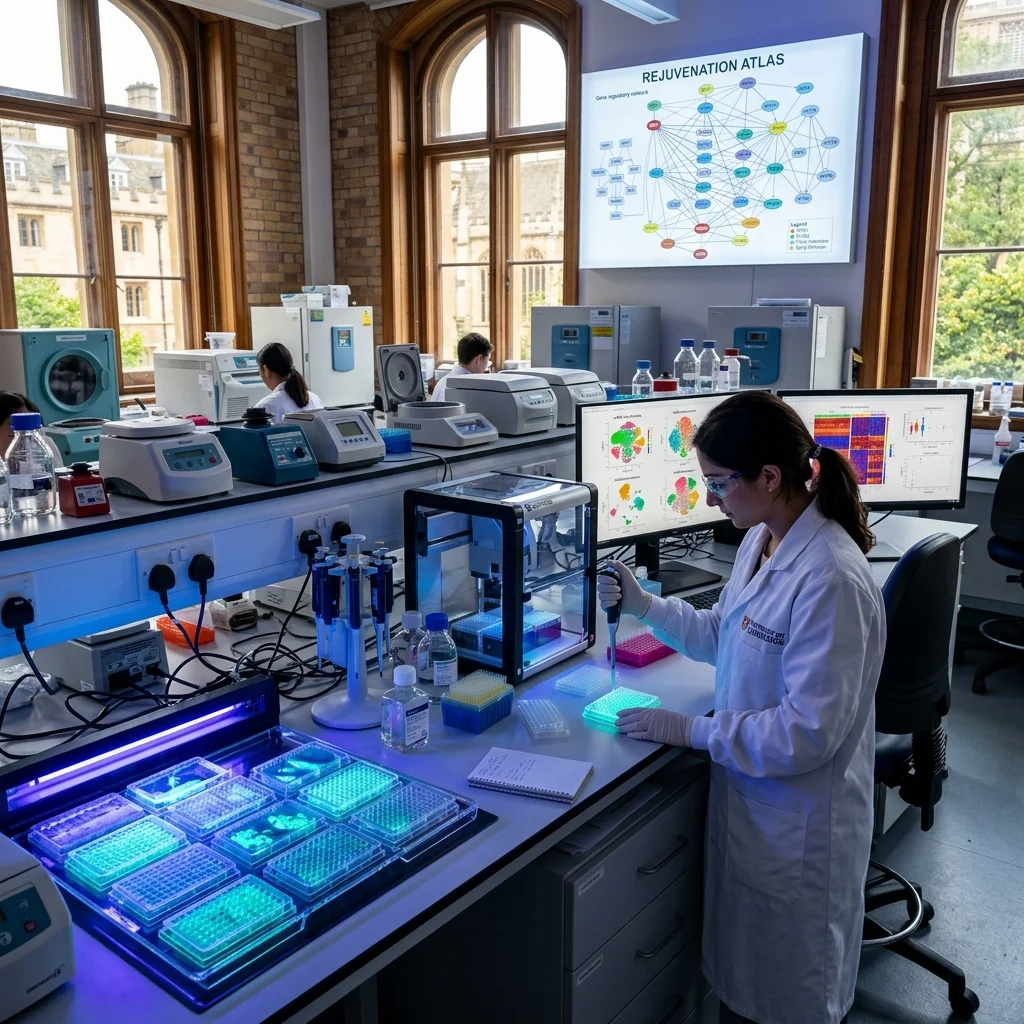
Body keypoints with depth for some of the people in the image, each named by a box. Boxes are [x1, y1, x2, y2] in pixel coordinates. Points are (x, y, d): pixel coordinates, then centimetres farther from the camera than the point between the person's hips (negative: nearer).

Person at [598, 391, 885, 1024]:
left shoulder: (831, 580, -30)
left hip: (798, 826, -8)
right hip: (747, 799, 8)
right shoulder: (762, 541, -1)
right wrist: (644, 604, 3)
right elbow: (725, 636, 14)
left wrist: (691, 731, -21)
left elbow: (808, 732, -28)